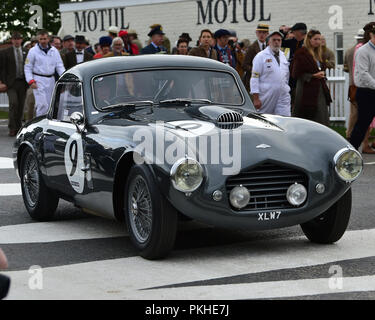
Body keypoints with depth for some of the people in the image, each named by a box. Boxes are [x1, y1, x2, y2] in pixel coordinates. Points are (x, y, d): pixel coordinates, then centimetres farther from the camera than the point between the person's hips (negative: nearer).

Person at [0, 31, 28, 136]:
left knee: (21, 106, 6)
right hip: (11, 83, -3)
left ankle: (18, 127, 18)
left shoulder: (26, 52, 9)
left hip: (22, 83, 3)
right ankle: (12, 128, -11)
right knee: (13, 103, -15)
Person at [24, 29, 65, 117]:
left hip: (51, 80, 4)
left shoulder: (54, 51, 8)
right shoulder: (33, 51, -2)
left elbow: (59, 66, 8)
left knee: (50, 105, 7)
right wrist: (31, 81, -13)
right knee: (42, 105, -14)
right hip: (39, 81, -4)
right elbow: (27, 68, -1)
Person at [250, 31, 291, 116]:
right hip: (266, 97, -4)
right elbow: (254, 78, -8)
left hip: (283, 97, 4)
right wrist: (256, 99, -14)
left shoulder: (283, 56, 15)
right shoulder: (261, 56, -3)